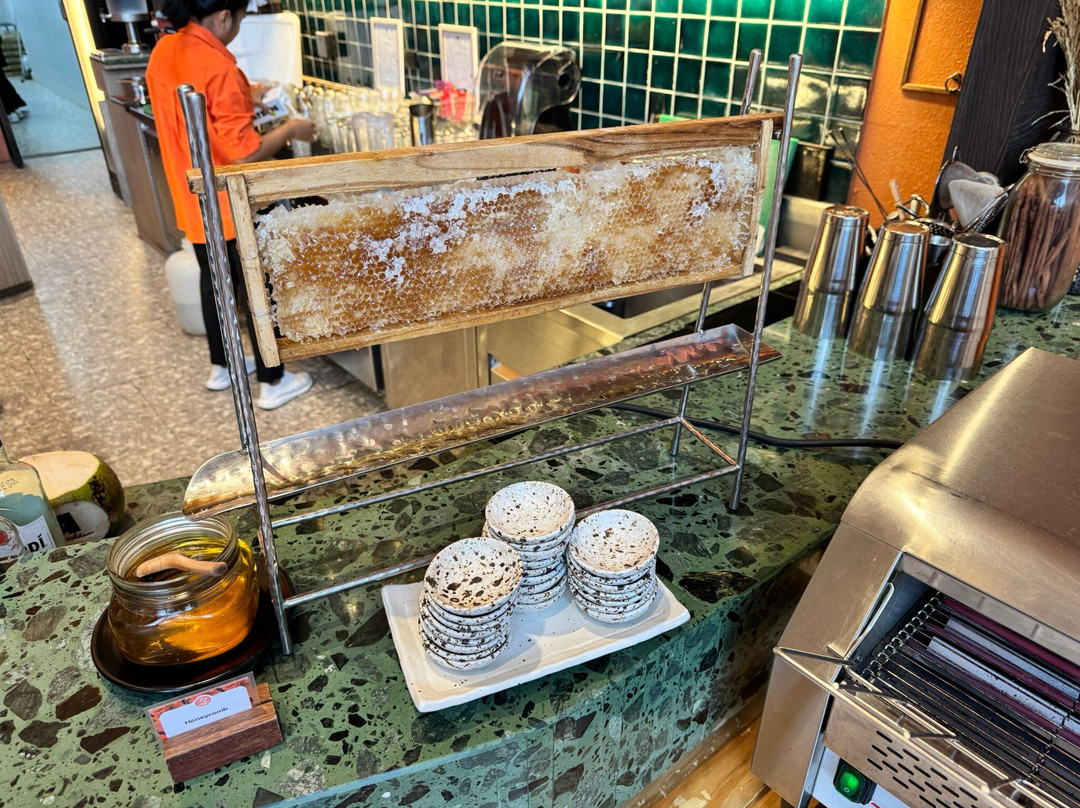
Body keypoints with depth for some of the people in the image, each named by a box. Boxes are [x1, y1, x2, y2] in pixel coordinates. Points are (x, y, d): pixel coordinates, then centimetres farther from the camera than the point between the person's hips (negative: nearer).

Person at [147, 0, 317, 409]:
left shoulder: (163, 51, 3)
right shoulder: (217, 67, -24)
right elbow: (244, 152, -26)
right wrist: (290, 130, -11)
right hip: (230, 204, -8)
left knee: (214, 279, 21)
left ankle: (220, 366, 36)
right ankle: (272, 383, 14)